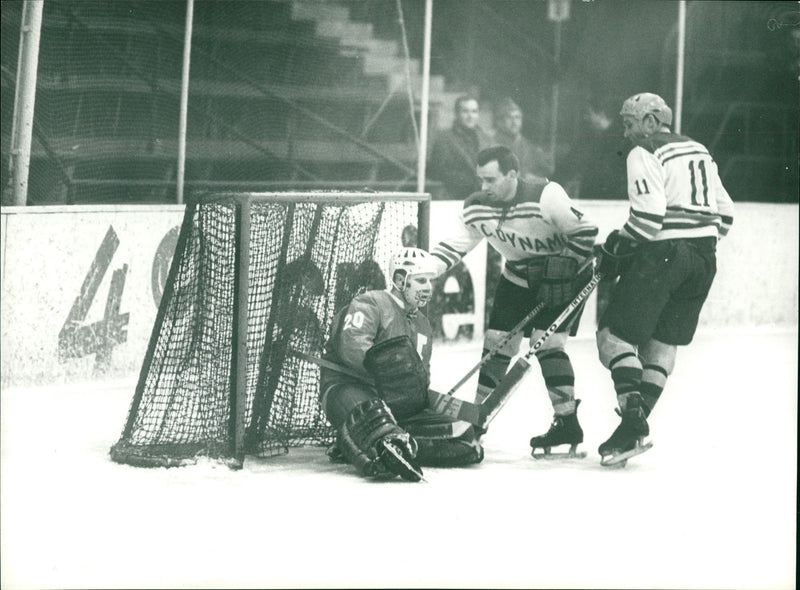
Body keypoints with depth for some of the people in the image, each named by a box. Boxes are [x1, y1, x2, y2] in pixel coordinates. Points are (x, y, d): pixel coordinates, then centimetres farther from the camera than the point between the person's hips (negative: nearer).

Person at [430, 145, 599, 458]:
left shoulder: (545, 195, -29)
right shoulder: (477, 209, -11)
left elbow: (585, 232, -24)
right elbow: (454, 245, -6)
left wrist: (563, 269, -24)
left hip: (566, 273, -6)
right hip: (519, 278, 6)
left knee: (547, 343, -17)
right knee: (497, 343, 1)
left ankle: (567, 423, -10)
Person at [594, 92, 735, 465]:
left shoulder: (644, 154, -5)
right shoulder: (698, 152, 20)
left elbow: (649, 216, -16)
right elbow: (725, 213, 18)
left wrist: (614, 250, -6)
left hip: (662, 253, -8)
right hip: (703, 258, 8)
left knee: (616, 333, -3)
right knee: (663, 341, 13)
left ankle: (633, 420, -16)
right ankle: (637, 425, 9)